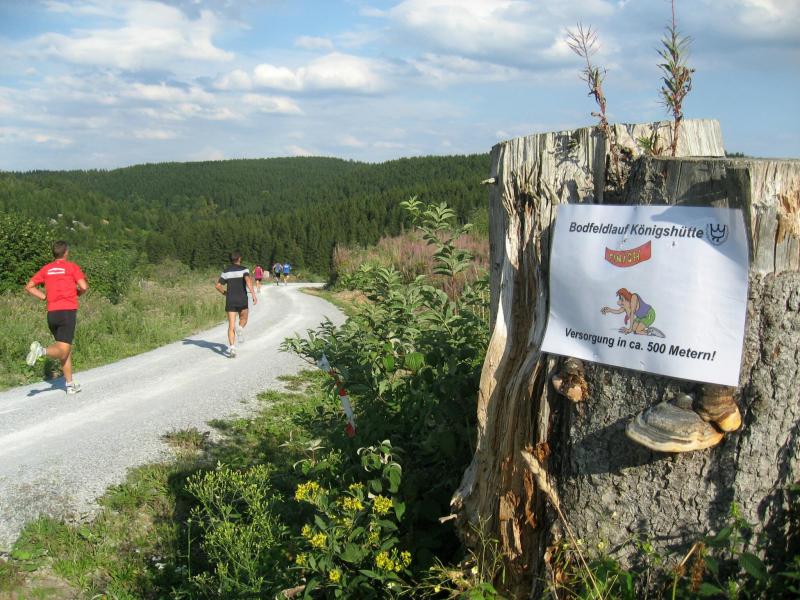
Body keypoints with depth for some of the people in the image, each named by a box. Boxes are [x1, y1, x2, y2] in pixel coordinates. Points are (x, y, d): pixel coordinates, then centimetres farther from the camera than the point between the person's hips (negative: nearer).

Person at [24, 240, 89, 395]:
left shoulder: (46, 269, 13)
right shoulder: (72, 267, 0)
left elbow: (29, 287, 10)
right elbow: (84, 286, -10)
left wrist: (44, 297, 12)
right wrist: (78, 293, 11)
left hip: (51, 313, 5)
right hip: (68, 311, -5)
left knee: (65, 350, 15)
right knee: (63, 352, -7)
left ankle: (70, 385, 14)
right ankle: (41, 351, -35)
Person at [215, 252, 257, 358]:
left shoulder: (226, 271, 7)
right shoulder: (244, 269, -1)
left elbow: (218, 286, 3)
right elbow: (248, 280, -21)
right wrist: (253, 294, -25)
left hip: (230, 300, 2)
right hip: (242, 300, -2)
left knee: (231, 326, 2)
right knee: (243, 319, 25)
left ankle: (232, 347, -16)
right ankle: (240, 328, -9)